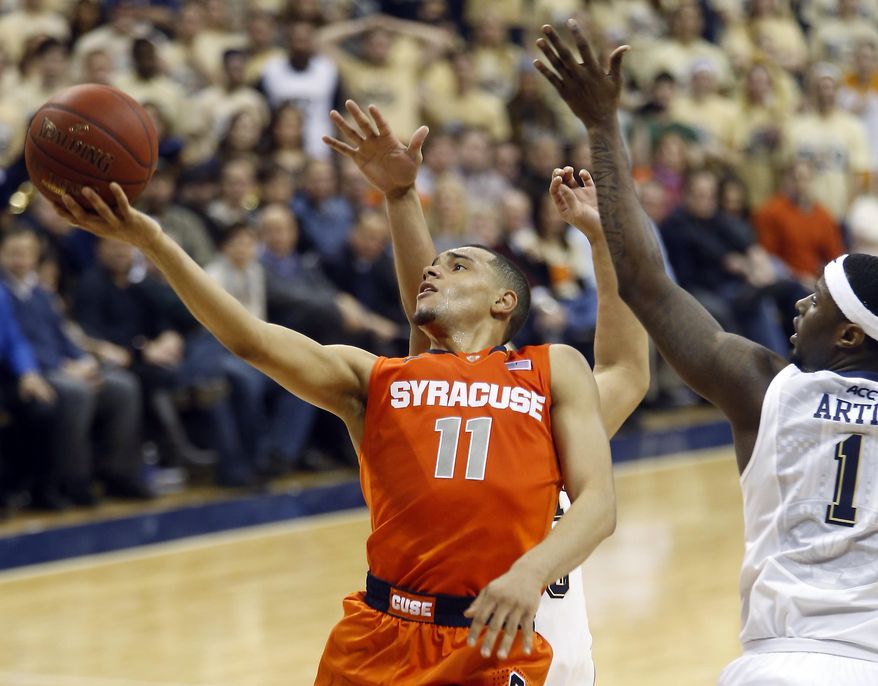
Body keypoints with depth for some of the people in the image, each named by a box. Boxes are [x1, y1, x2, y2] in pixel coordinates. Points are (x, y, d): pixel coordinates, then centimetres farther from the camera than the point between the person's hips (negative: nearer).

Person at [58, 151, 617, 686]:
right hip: (379, 638, 2)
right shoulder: (372, 378, 15)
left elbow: (598, 503, 1)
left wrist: (530, 572, -19)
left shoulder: (554, 371, 12)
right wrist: (153, 240, -12)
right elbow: (254, 341, 0)